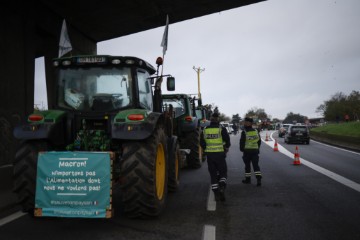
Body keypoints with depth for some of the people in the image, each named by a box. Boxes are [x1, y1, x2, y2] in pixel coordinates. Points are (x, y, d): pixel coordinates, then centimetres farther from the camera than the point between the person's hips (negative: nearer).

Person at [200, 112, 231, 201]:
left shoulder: (205, 130, 4)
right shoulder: (221, 129, -6)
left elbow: (201, 143, 7)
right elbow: (227, 141, -7)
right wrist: (226, 147, 13)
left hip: (209, 154, 3)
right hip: (220, 154, -3)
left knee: (213, 174, 10)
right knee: (223, 172, 10)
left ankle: (216, 193, 9)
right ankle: (222, 187, -14)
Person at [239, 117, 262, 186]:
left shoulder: (244, 132, -10)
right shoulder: (256, 131, 8)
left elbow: (242, 142, -10)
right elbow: (259, 141, 14)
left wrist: (241, 149, 4)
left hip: (247, 151, -4)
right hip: (255, 150, 4)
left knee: (247, 165, 9)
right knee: (256, 165, 3)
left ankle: (248, 179, 17)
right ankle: (259, 179, -7)